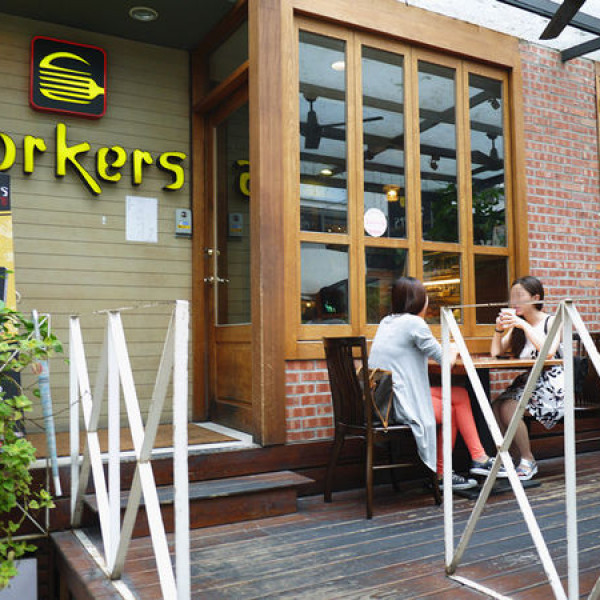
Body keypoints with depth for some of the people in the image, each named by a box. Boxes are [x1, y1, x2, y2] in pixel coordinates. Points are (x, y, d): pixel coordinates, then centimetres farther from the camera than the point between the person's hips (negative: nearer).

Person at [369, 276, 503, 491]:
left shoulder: (386, 322, 14)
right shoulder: (414, 323, -12)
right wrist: (454, 350, 15)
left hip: (382, 399, 8)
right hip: (399, 406, -8)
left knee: (461, 395, 12)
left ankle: (479, 458, 15)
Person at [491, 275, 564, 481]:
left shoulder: (552, 322, -2)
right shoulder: (516, 325, 16)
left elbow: (548, 352, -22)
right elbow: (496, 353, 10)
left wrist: (525, 325, -21)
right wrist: (499, 329, -5)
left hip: (550, 384, -6)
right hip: (526, 382, 6)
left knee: (507, 408, -27)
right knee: (495, 406, -21)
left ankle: (528, 462, -13)